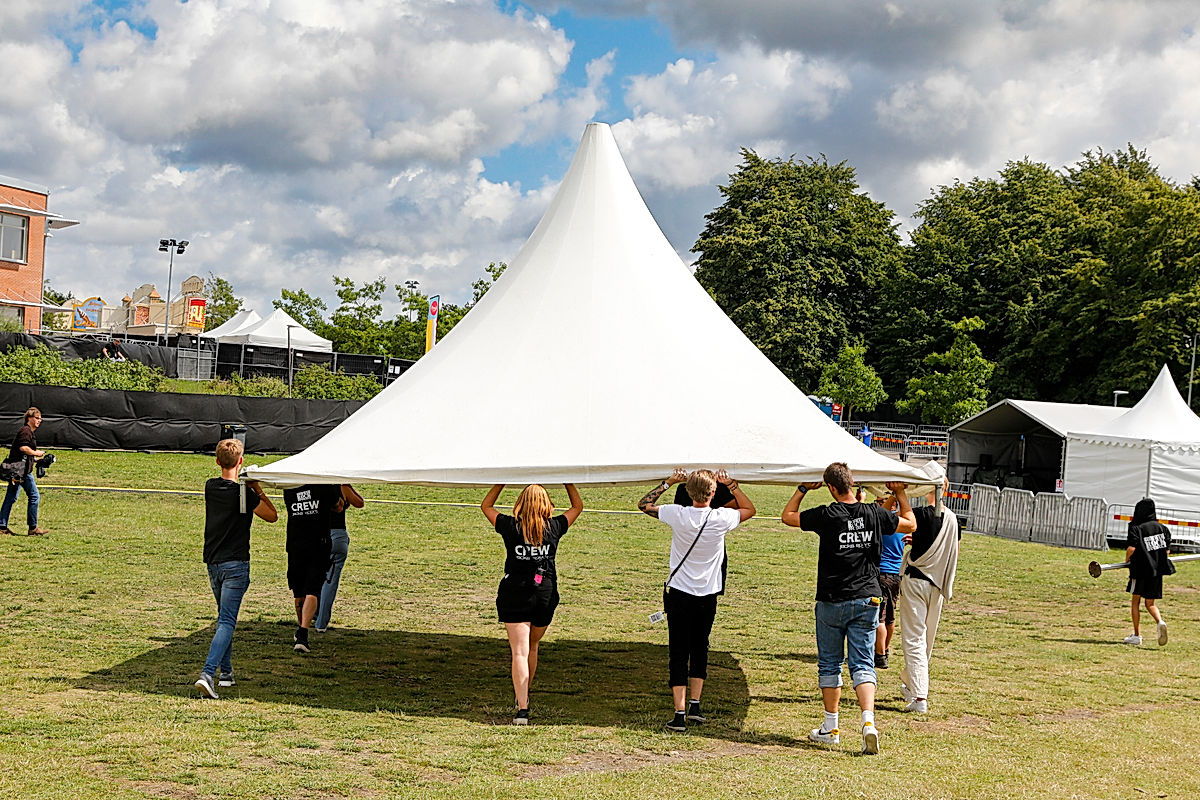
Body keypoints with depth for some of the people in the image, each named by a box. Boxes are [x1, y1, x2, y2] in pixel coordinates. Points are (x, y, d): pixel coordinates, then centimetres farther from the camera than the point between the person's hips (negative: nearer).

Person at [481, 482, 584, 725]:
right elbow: (577, 506, 17)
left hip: (515, 595, -2)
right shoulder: (554, 527, -2)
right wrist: (566, 481, 21)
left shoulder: (511, 527, -6)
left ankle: (522, 708, -16)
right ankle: (523, 694, 40)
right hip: (546, 594, 3)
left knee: (519, 652, -6)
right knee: (532, 647, 23)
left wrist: (502, 482, 15)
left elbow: (486, 506, 12)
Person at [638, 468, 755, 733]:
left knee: (678, 652, 1)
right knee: (700, 649, 20)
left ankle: (680, 714, -5)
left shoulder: (678, 514, -13)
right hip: (708, 595, 1)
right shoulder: (722, 518, -11)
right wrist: (731, 485, 9)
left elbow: (643, 504, 4)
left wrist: (668, 482, 7)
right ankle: (695, 705, 21)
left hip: (678, 594, -1)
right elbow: (750, 509, 11)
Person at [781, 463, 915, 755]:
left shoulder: (826, 516, -12)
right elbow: (910, 523, 16)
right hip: (867, 601, 2)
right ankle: (868, 721, -15)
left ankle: (831, 728, 17)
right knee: (863, 665, 4)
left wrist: (803, 489, 15)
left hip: (832, 602, -2)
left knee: (830, 665, 11)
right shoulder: (874, 514, -2)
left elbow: (788, 516, 5)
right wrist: (900, 494, 28)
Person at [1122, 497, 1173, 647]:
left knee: (1135, 601, 10)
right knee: (1150, 603, 14)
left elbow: (1131, 548, -20)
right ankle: (1160, 622, -16)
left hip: (1140, 569, -4)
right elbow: (1167, 550, 7)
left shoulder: (1136, 528, -9)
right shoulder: (1162, 528, 6)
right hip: (1158, 569, 4)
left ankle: (1137, 635, 9)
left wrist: (1127, 560, -2)